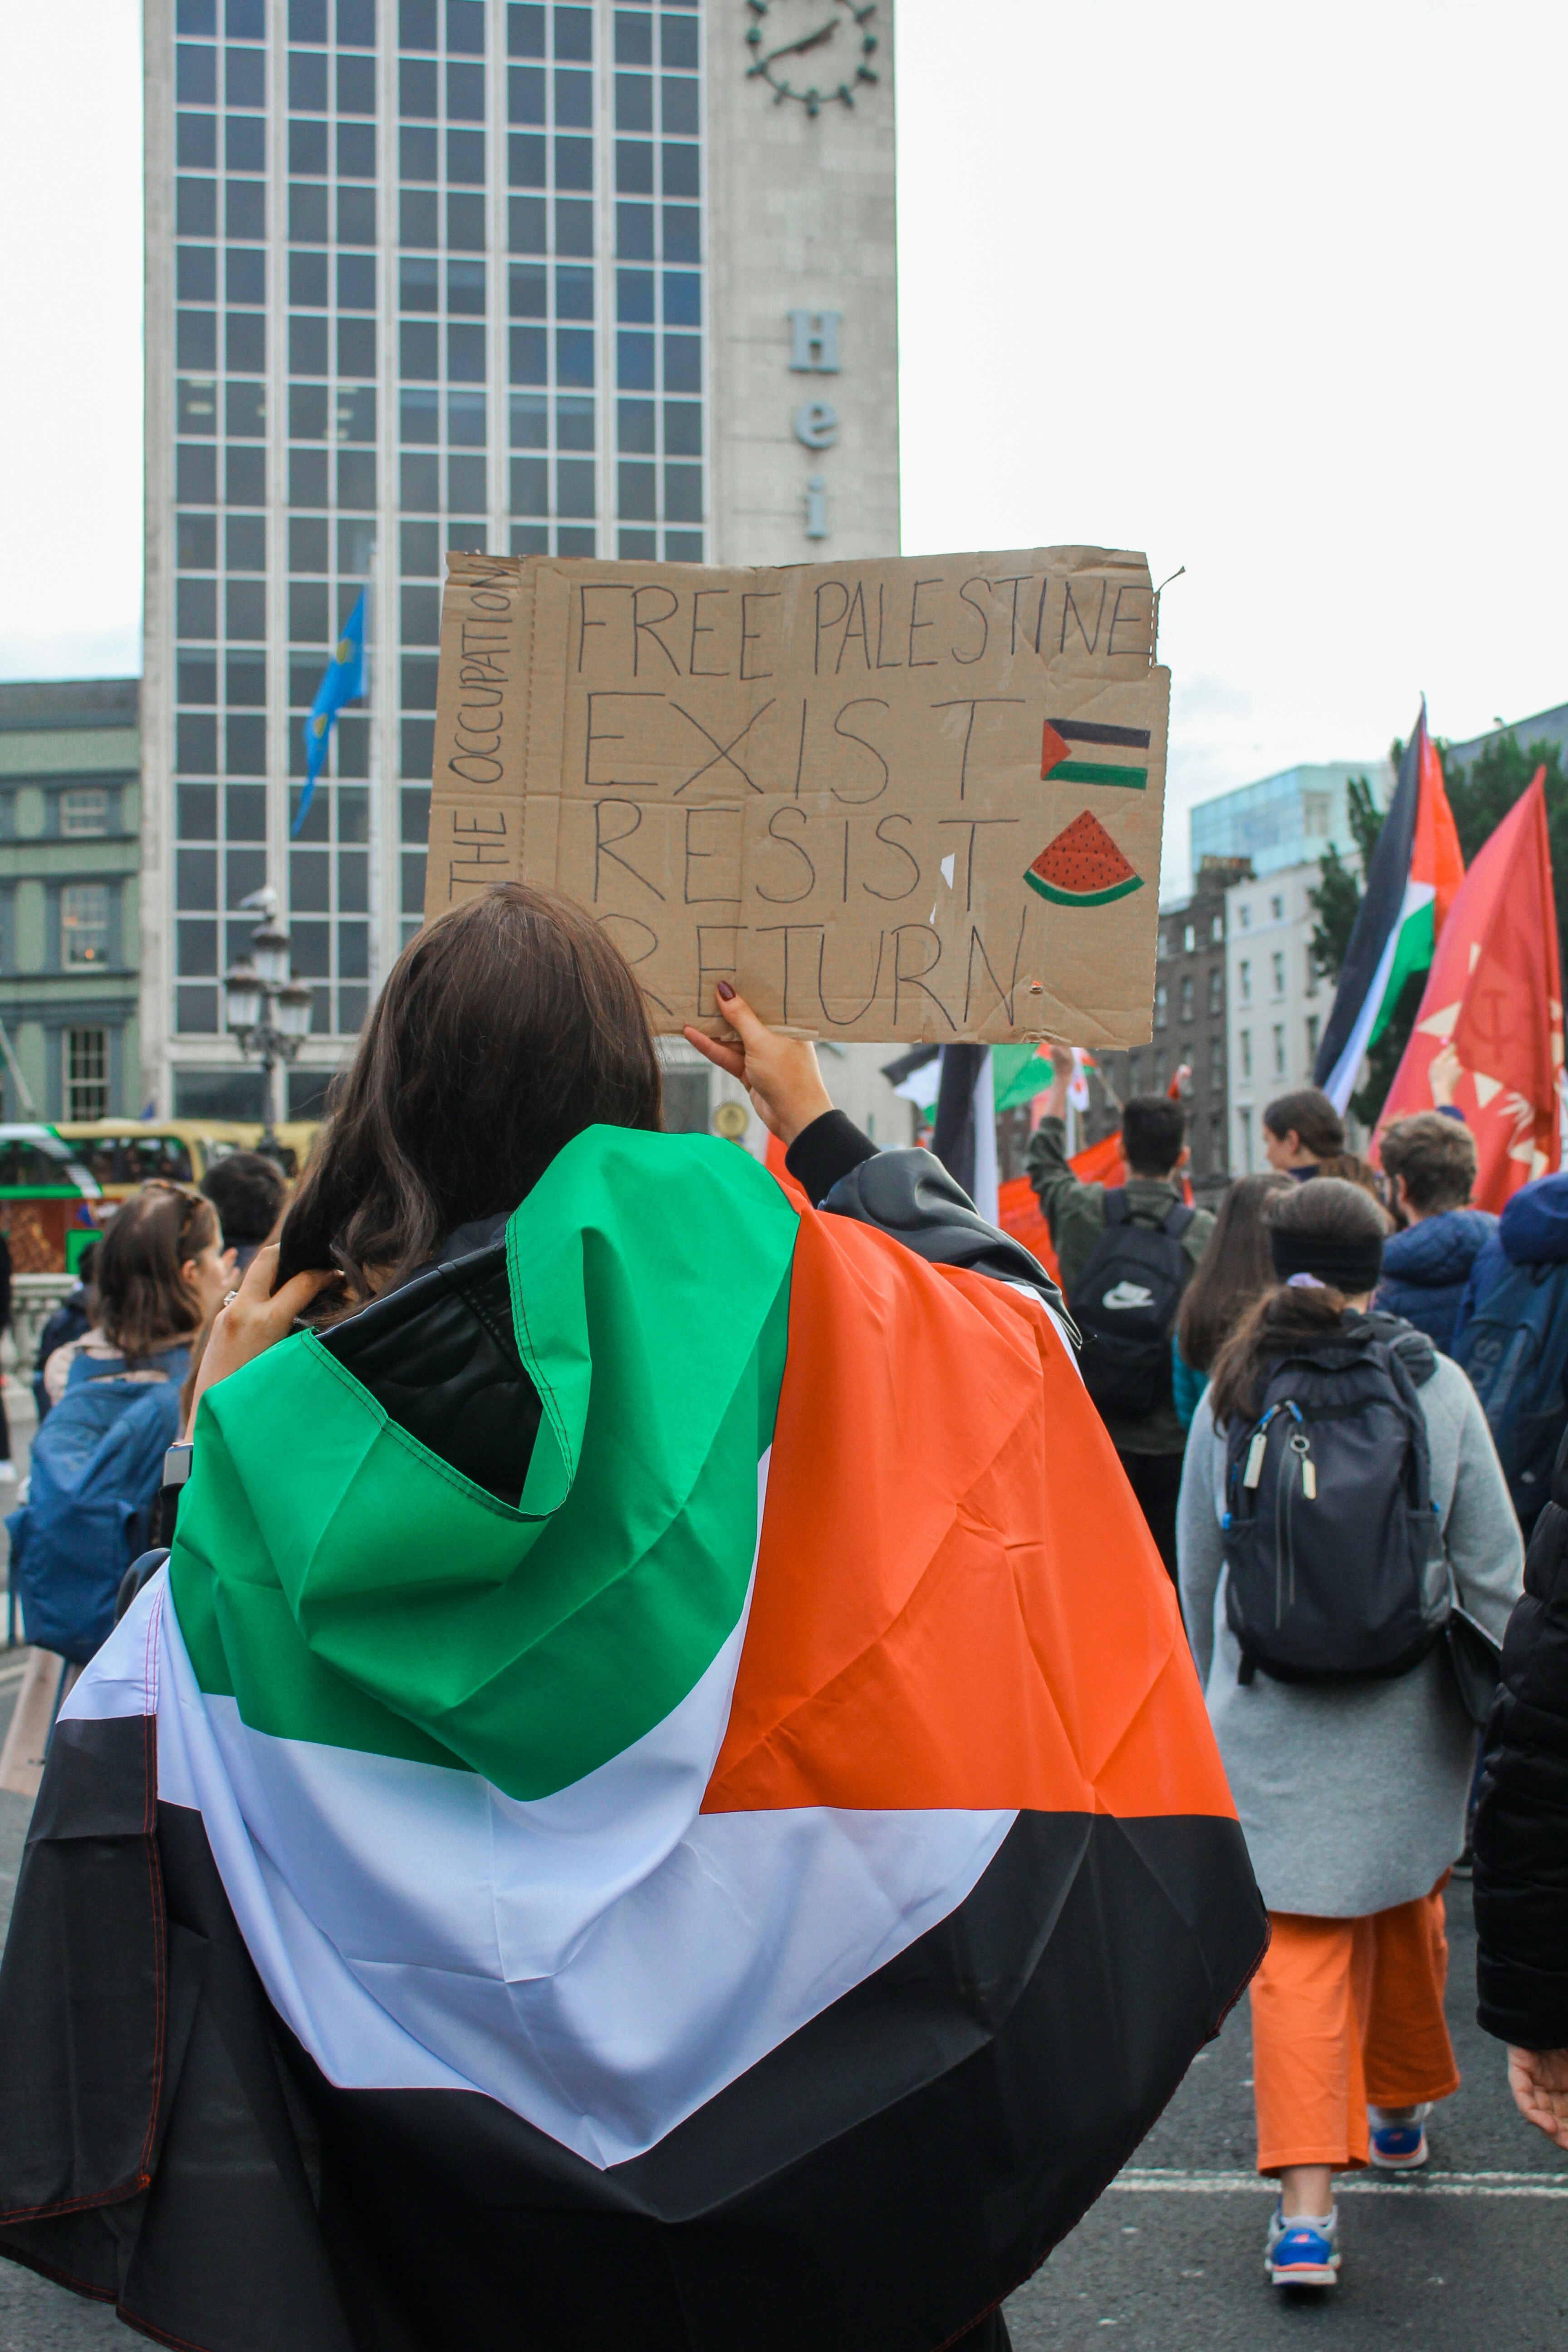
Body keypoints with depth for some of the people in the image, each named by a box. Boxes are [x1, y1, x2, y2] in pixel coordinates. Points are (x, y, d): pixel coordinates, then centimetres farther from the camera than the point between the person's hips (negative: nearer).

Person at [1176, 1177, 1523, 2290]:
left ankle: (1307, 2205, -4)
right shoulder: (1435, 1385, -6)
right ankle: (1401, 2111, 42)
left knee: (1300, 1948, 2)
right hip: (1409, 1720, 1)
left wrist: (1217, 1692, 20)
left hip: (1272, 1719, -1)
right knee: (1408, 1912, 22)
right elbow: (1494, 1566, -3)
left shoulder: (1231, 1395, -4)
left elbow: (1199, 1569, 6)